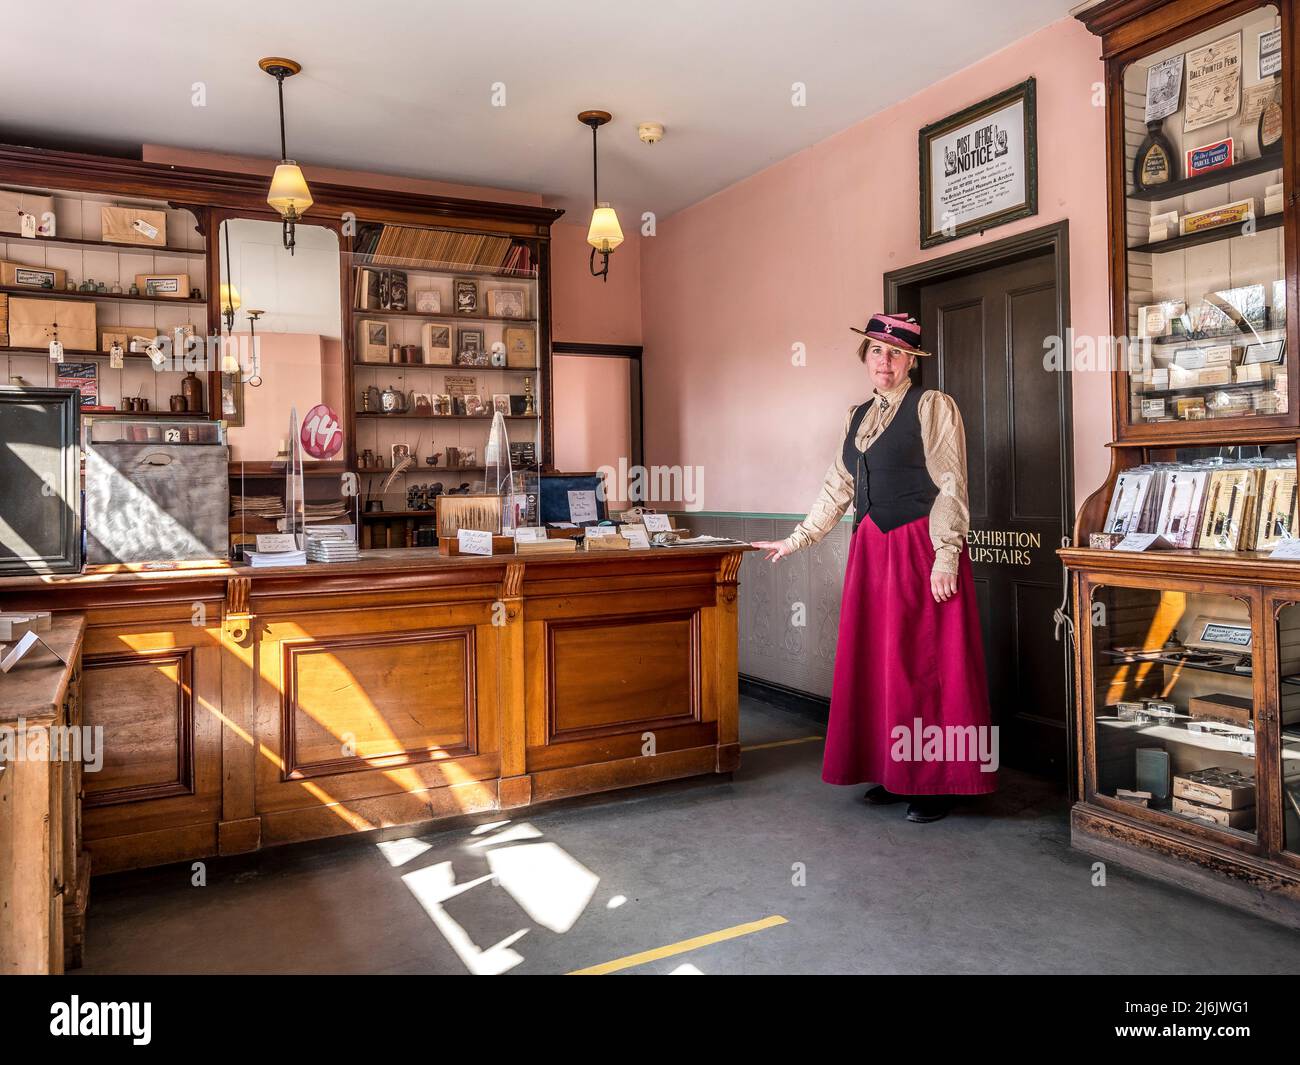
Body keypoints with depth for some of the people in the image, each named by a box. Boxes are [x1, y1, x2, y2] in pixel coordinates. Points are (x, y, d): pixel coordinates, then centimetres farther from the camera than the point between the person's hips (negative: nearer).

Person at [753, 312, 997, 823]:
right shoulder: (859, 415, 16)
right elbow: (838, 487, 19)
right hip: (872, 550, 7)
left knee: (925, 665, -3)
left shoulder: (933, 406, -3)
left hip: (921, 548, -6)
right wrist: (795, 540, 18)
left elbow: (950, 486, -9)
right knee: (877, 664, 8)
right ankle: (893, 772, 20)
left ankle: (937, 783, 8)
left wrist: (945, 556, -17)